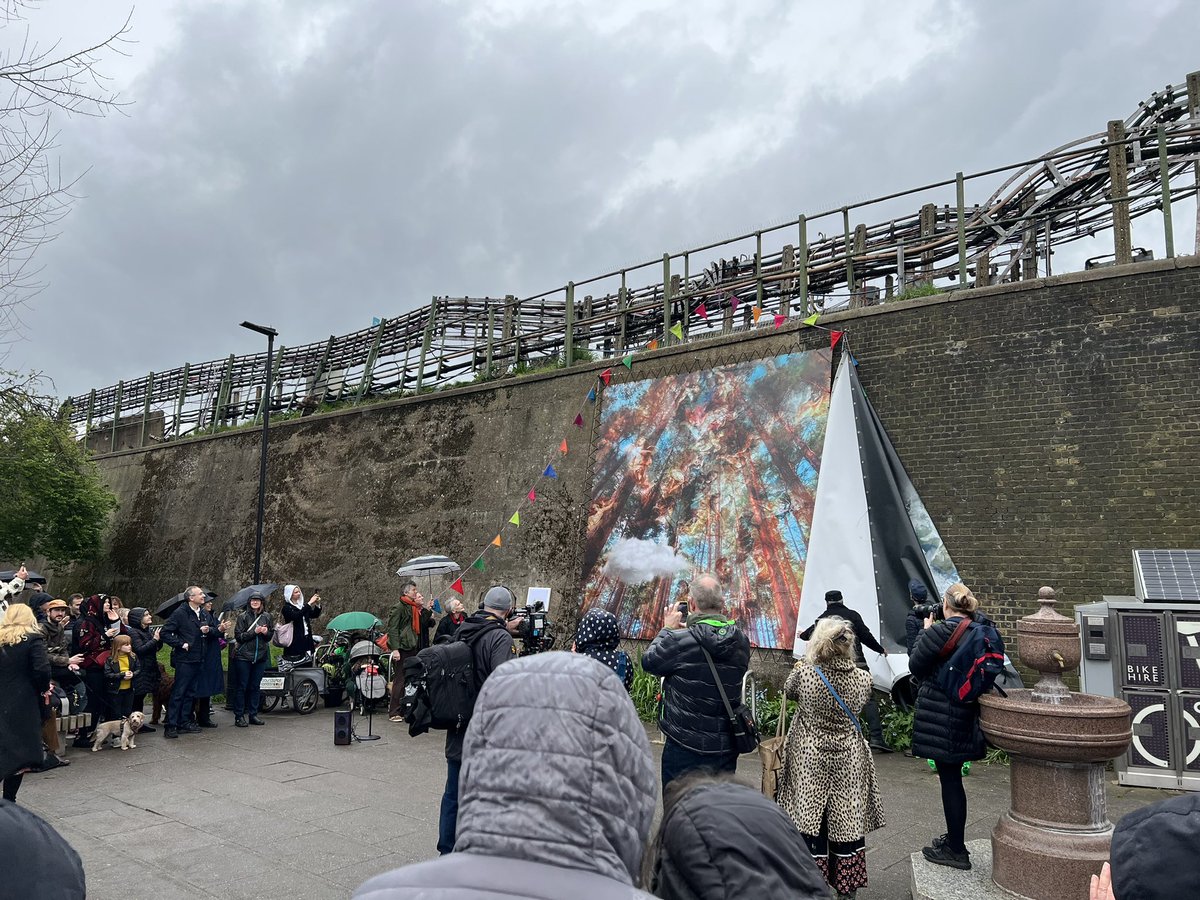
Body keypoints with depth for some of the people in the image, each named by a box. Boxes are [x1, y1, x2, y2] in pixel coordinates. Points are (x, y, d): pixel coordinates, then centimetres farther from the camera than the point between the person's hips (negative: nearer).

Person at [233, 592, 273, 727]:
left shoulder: (267, 617, 6)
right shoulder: (243, 617, -3)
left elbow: (271, 635, 13)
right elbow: (238, 636, -7)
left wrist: (266, 632, -9)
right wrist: (254, 632, -18)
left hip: (261, 656, 3)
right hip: (244, 656, -3)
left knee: (255, 686, 10)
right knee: (241, 686, 1)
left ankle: (253, 714, 17)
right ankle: (239, 716, 8)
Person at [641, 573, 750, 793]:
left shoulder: (680, 640, -20)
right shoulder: (740, 641, -4)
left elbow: (648, 661, -5)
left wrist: (668, 628, 7)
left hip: (685, 748, -4)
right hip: (726, 748, 5)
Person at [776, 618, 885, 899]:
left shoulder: (804, 673, -19)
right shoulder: (863, 679, -14)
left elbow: (788, 691, 3)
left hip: (809, 760, -2)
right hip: (848, 761, 2)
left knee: (809, 820, 9)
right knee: (847, 821, 13)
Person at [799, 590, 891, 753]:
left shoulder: (822, 619, 12)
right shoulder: (852, 615, 3)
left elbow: (811, 633, 30)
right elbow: (866, 636, -2)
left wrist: (802, 635, 54)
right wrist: (881, 649, 15)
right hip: (856, 664, -3)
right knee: (868, 699, -1)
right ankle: (876, 738, -10)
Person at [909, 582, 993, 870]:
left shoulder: (939, 632, -19)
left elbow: (916, 665, -9)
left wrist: (925, 631, 1)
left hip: (940, 717, -7)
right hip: (966, 714, 7)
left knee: (949, 778, 2)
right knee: (953, 776, 20)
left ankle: (956, 850, 11)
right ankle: (955, 838, 33)